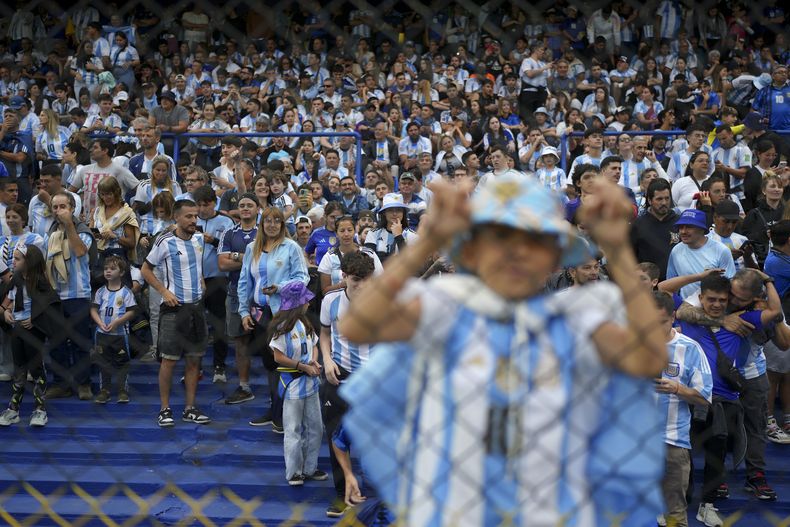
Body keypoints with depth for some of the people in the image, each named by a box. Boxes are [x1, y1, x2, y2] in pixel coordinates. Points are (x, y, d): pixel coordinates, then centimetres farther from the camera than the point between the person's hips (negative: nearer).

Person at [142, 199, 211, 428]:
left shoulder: (199, 239, 7)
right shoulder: (166, 242, -10)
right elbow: (146, 269, -2)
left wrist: (201, 282, 10)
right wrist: (164, 292, -11)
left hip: (197, 306, 5)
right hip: (174, 307, -5)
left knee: (194, 359, 7)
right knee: (169, 360, -3)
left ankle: (190, 408, 15)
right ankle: (165, 409, 7)